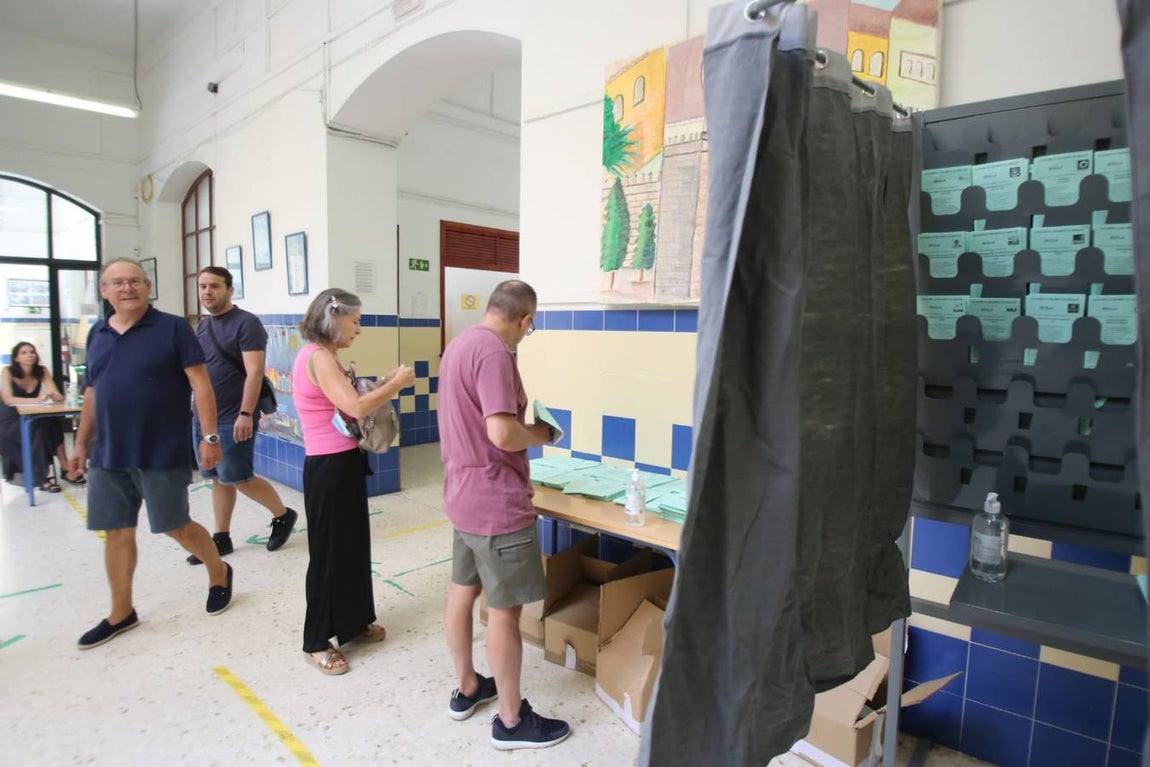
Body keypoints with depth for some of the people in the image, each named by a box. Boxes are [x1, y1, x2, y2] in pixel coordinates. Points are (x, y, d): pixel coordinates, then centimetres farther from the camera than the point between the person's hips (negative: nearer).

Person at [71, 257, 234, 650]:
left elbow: (200, 385, -11)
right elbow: (92, 393, 18)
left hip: (162, 454, -5)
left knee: (177, 527, 4)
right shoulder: (97, 335, 10)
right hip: (108, 456, 6)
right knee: (116, 533, 12)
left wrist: (210, 436, -17)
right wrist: (82, 443, 18)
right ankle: (121, 613, 27)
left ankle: (219, 573, 30)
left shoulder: (172, 328, -8)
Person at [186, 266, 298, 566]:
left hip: (233, 419, -7)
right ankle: (221, 538, 22)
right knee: (218, 478, 12)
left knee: (238, 478, -2)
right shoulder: (203, 325, 13)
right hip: (203, 417, 8)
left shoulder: (246, 323, -11)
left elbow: (255, 372, -18)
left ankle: (283, 515, 18)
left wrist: (246, 414, -23)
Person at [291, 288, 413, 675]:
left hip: (341, 464, 10)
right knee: (328, 551, 2)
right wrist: (396, 384, -16)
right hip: (330, 467, -10)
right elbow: (355, 408, -28)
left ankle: (354, 621, 34)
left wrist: (384, 385, 4)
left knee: (352, 545, 18)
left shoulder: (322, 357, 13)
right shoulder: (318, 357, -19)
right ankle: (317, 643, 18)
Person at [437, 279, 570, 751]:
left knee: (462, 591, 20)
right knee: (504, 610, 3)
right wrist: (539, 434, -10)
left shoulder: (459, 344, 10)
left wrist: (522, 426, 15)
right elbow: (502, 433, -28)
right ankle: (511, 721, 19)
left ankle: (467, 689, 38)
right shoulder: (493, 351, -21)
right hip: (495, 502, -10)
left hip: (464, 495, 10)